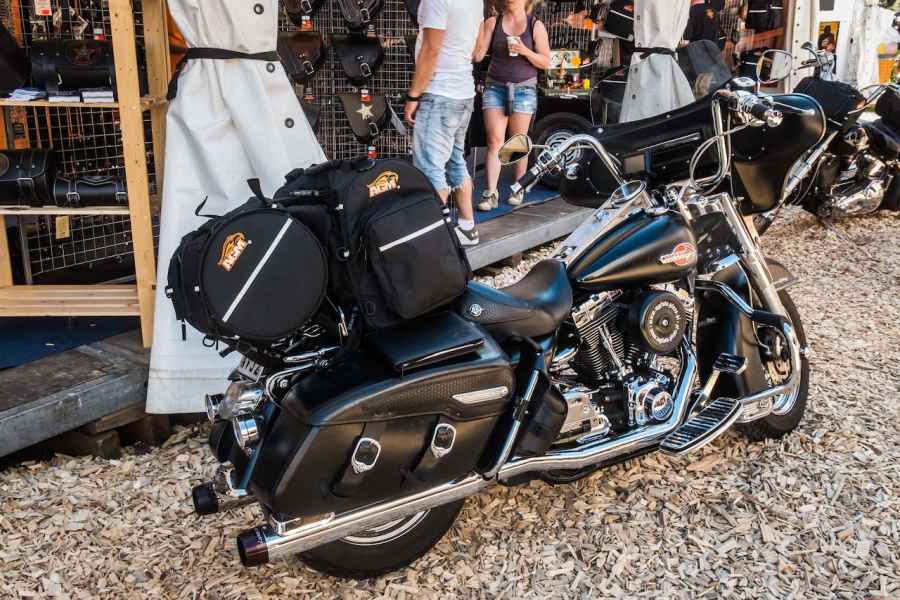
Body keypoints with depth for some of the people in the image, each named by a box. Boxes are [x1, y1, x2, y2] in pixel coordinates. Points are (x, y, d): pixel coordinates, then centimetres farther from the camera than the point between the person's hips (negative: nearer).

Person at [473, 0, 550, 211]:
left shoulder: (536, 26, 3)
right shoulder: (492, 23, 5)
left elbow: (545, 62, 1)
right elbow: (477, 55, 0)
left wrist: (525, 52, -15)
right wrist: (478, 29, -14)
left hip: (524, 89, -1)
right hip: (495, 87, 1)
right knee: (495, 142, -6)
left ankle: (519, 188, 17)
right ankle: (491, 193, -8)